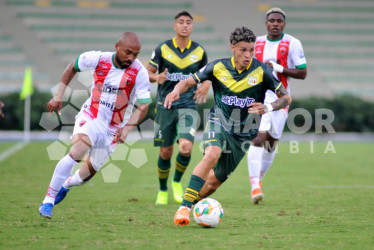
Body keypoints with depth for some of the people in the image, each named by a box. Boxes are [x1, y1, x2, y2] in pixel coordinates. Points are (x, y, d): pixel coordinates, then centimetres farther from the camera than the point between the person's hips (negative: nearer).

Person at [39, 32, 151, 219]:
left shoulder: (139, 72, -17)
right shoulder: (98, 59, -14)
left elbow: (143, 106, -11)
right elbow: (73, 67, 6)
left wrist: (127, 128, -25)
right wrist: (59, 95, 3)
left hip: (113, 129, 2)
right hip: (90, 117, -2)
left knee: (89, 171, 11)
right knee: (77, 152, -28)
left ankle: (67, 184, 47)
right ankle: (48, 200, -21)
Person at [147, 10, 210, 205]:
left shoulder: (199, 51, 4)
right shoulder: (163, 49, -1)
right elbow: (148, 72, 4)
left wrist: (206, 85, -2)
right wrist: (157, 77, -18)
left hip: (188, 106, 0)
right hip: (165, 106, 0)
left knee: (186, 148, -19)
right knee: (165, 152, 4)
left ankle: (177, 182, 9)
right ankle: (163, 191, 27)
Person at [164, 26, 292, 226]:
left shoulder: (261, 71, -9)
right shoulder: (218, 67, -7)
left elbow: (286, 98, -3)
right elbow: (189, 82, 3)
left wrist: (268, 108, -24)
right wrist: (176, 91, -20)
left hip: (244, 133, 1)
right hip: (219, 122, -1)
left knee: (215, 180, 6)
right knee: (212, 155, -33)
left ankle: (192, 203, 37)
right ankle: (184, 207, -32)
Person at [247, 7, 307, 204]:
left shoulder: (292, 44, -1)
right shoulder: (256, 43, 7)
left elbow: (302, 73, -4)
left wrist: (279, 68, -15)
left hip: (280, 99, 0)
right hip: (258, 98, 0)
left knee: (271, 142, 8)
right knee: (258, 139, -17)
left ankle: (258, 179, 31)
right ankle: (255, 186, -20)